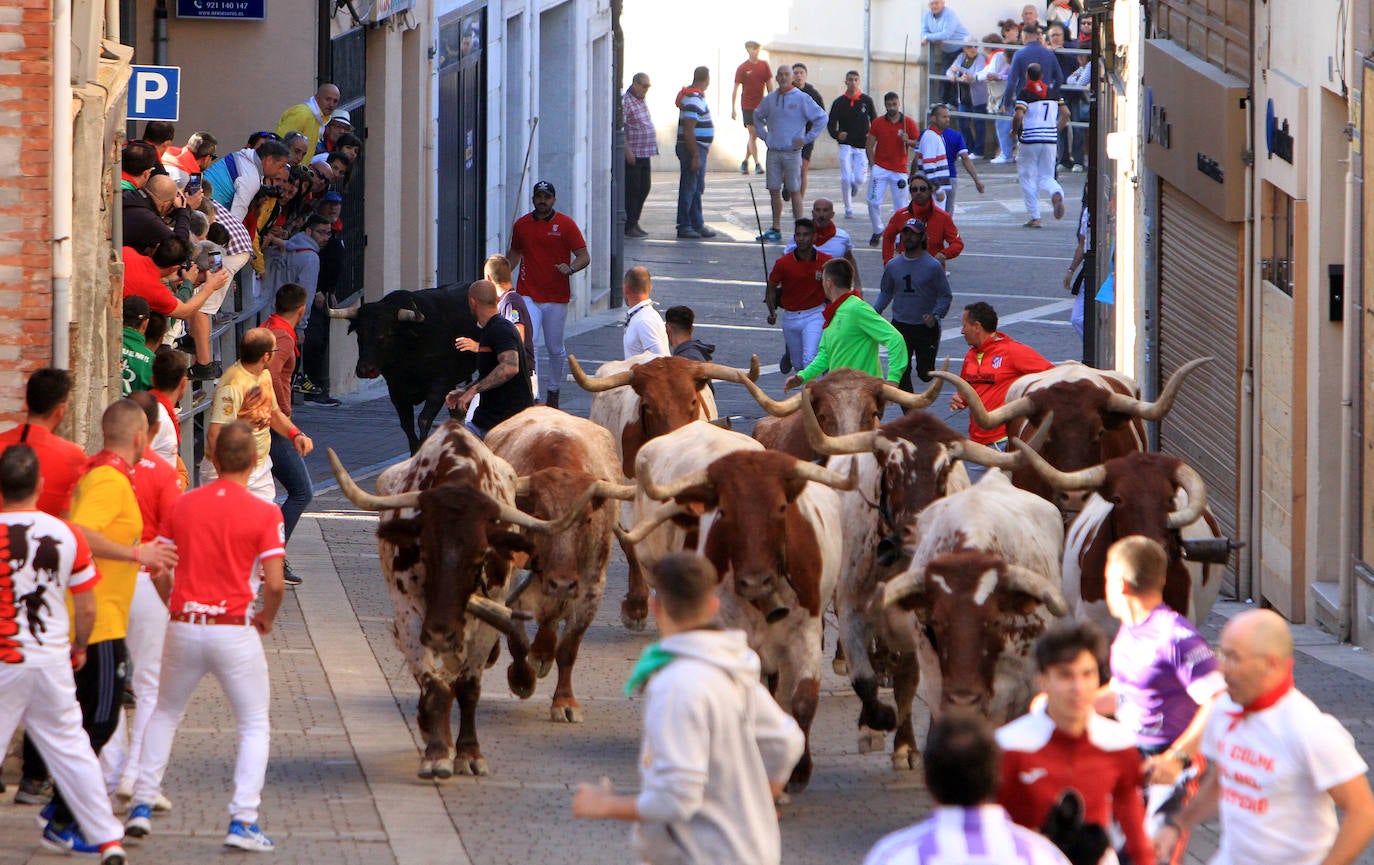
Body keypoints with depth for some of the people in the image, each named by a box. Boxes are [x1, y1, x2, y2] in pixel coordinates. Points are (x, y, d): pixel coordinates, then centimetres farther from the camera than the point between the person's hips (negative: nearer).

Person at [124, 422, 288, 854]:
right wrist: (267, 618, 7)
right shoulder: (264, 513, -7)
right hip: (235, 631, -3)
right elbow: (274, 583, -12)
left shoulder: (183, 505, 4)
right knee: (255, 725, 10)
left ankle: (142, 805, 17)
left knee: (164, 714, 23)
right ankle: (243, 820, -1)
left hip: (184, 626, 3)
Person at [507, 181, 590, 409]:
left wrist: (570, 268, -23)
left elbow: (584, 257, -2)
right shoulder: (522, 225, 8)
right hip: (528, 295, 1)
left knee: (555, 349, 9)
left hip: (557, 296, -1)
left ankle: (553, 392, 29)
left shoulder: (565, 225, -1)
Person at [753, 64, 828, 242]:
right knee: (774, 190, 6)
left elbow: (821, 118, -2)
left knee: (794, 191, -3)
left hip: (792, 152, -5)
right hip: (773, 152, 5)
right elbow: (757, 116, 29)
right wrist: (763, 135, 15)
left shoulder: (802, 99, -4)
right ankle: (775, 229, 12)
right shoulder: (770, 99, 10)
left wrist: (806, 139, -5)